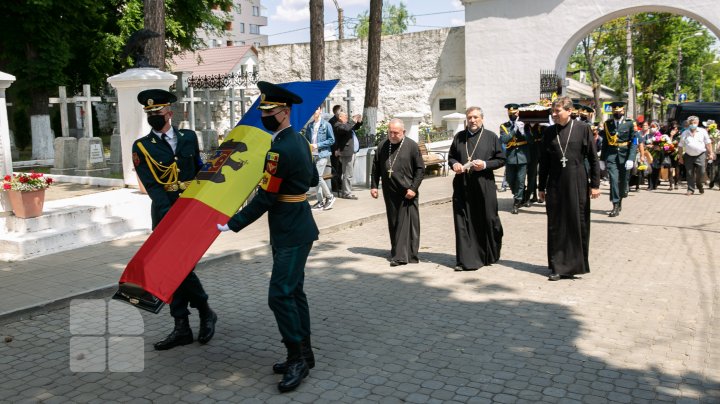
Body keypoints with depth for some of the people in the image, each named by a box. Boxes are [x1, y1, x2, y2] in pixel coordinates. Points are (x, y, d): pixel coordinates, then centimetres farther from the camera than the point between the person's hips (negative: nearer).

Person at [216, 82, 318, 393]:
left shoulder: (280, 150, -21)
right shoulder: (300, 140, 9)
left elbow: (264, 200, -20)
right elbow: (313, 179, 21)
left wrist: (232, 225, -16)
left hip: (291, 235, -10)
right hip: (296, 229, 10)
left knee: (280, 295, -8)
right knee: (294, 292, 14)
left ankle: (298, 358, 3)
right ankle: (304, 355, 24)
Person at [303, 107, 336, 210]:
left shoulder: (326, 125, -3)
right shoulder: (309, 126, 11)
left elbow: (332, 140, -5)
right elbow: (306, 139, 19)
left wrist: (318, 145, -13)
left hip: (322, 154, -5)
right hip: (312, 155, 5)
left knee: (318, 177, -13)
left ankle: (330, 197, 5)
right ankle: (320, 201, 15)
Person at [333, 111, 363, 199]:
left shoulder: (346, 124, 20)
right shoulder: (338, 125, -9)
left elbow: (355, 127, 33)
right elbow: (346, 129, -29)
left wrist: (359, 122, 13)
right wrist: (353, 121, -17)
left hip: (351, 152, 10)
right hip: (346, 152, -10)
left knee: (349, 174, 14)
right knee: (348, 174, -10)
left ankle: (344, 192, 21)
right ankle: (347, 193, -7)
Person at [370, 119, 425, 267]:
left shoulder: (411, 146, -6)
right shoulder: (382, 146, 5)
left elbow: (420, 169, -5)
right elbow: (375, 167, 13)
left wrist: (413, 188, -11)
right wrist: (373, 185, 5)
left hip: (407, 193, -4)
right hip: (389, 192, 4)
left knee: (407, 224, -4)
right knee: (393, 224, 12)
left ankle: (401, 255, -1)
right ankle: (397, 252, 24)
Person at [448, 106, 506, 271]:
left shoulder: (491, 137, 3)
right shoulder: (459, 137, 11)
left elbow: (501, 159, 3)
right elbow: (451, 156, 19)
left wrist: (485, 164, -13)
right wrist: (454, 164, -3)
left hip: (484, 185, -2)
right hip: (462, 186, 2)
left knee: (488, 220, 4)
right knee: (463, 223, 0)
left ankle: (490, 256, 25)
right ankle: (466, 260, 7)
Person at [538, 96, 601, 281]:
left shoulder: (582, 129, -1)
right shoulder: (549, 132, 7)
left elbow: (593, 158, 0)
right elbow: (544, 161, 10)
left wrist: (595, 184, -4)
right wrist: (541, 187, 9)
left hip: (578, 184, -2)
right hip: (555, 185, 2)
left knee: (579, 224, 4)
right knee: (556, 225, 3)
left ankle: (578, 264, 18)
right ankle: (558, 267, 10)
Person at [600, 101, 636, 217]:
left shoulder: (629, 124, -1)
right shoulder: (607, 124, 5)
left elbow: (633, 143, -5)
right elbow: (604, 142, 8)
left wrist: (631, 159, -15)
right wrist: (602, 159, 7)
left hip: (624, 156, 0)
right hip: (611, 156, 0)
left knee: (623, 181, 11)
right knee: (613, 180, -10)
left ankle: (620, 202, 32)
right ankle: (615, 207, -8)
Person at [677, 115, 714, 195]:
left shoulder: (703, 131, 4)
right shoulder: (684, 133, 4)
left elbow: (708, 143, 7)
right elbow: (680, 146, 8)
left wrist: (711, 153, 1)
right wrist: (680, 157, 5)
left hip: (700, 155, -1)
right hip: (689, 156, 1)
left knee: (701, 172, -9)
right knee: (690, 173, 0)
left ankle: (699, 184, 19)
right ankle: (691, 189, 8)